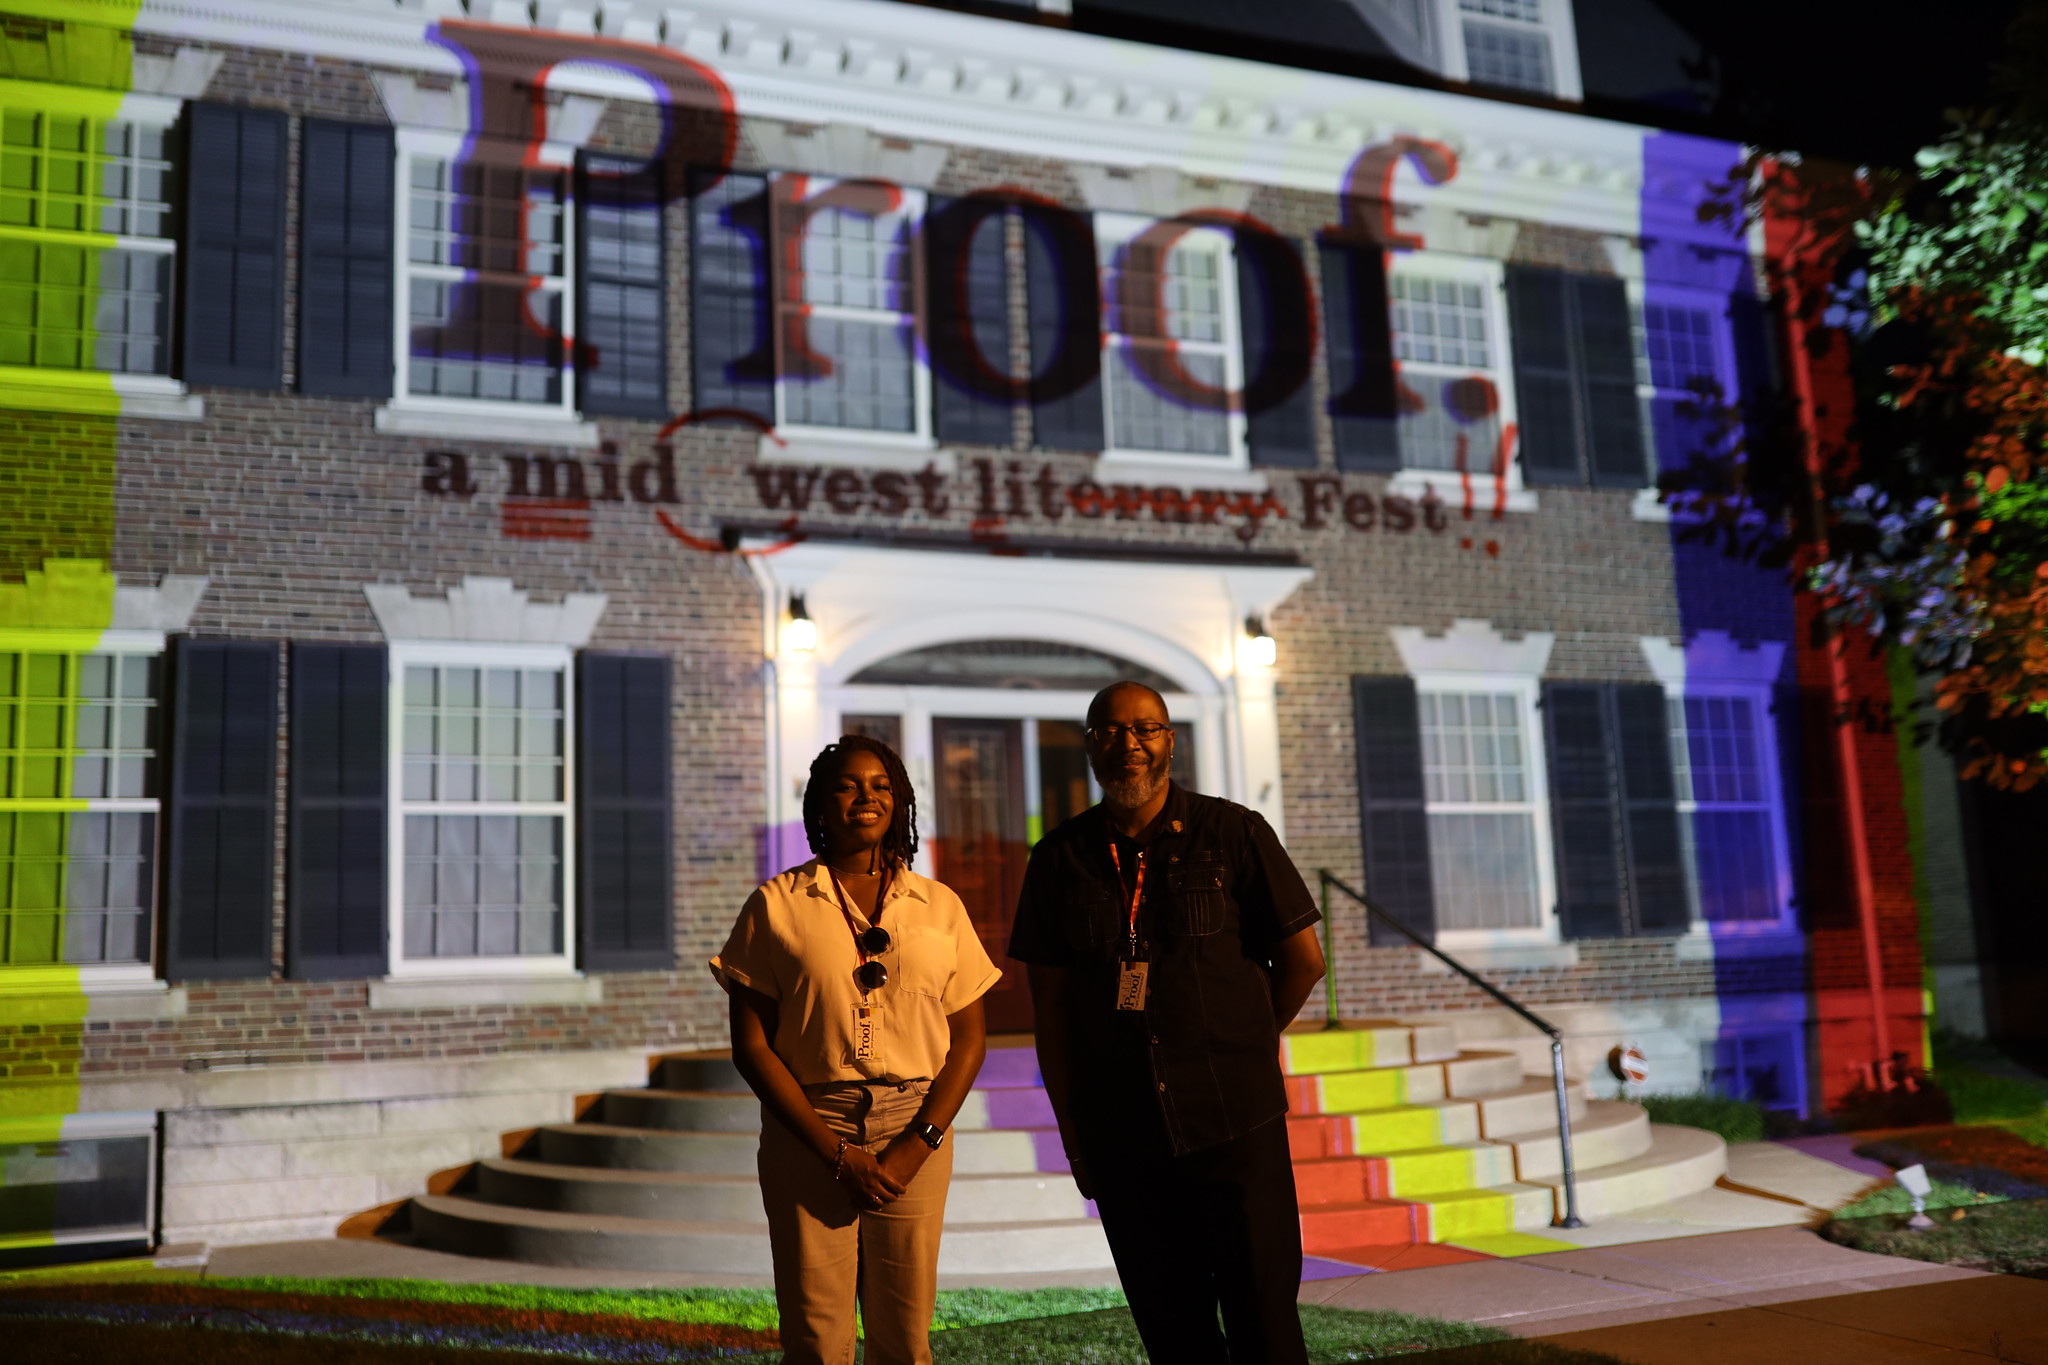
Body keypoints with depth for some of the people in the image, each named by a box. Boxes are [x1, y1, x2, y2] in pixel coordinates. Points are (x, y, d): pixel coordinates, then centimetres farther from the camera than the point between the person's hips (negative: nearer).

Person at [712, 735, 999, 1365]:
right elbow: (751, 1044, -2)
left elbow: (968, 1038, 7)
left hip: (916, 1132, 2)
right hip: (807, 1135, -1)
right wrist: (836, 1151, -9)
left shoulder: (940, 906, 8)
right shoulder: (776, 905, 1)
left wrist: (915, 1147, -7)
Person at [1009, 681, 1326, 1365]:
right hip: (1121, 1138, 2)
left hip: (1236, 1122, -2)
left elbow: (1303, 960, 4)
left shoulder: (1234, 833, -1)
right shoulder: (1062, 857, 5)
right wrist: (1070, 1128, 5)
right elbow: (1049, 999, 7)